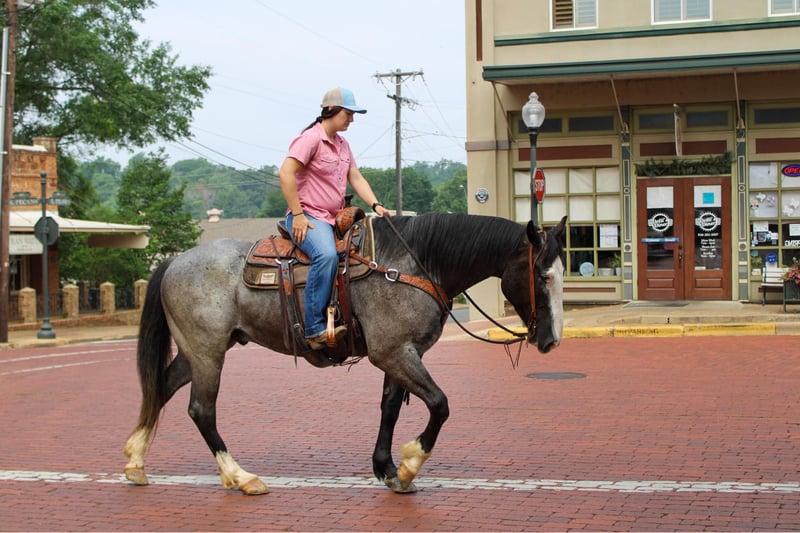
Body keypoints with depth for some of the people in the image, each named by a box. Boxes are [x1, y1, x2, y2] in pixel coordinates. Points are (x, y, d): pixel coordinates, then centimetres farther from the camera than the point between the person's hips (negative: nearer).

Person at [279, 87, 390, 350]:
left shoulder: (342, 144, 20)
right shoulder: (310, 139, -9)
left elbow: (356, 178, 17)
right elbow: (286, 174, -18)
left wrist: (375, 205, 0)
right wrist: (298, 215, -21)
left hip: (335, 219, 10)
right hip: (308, 218, -10)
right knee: (327, 254, -37)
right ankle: (315, 329, -38)